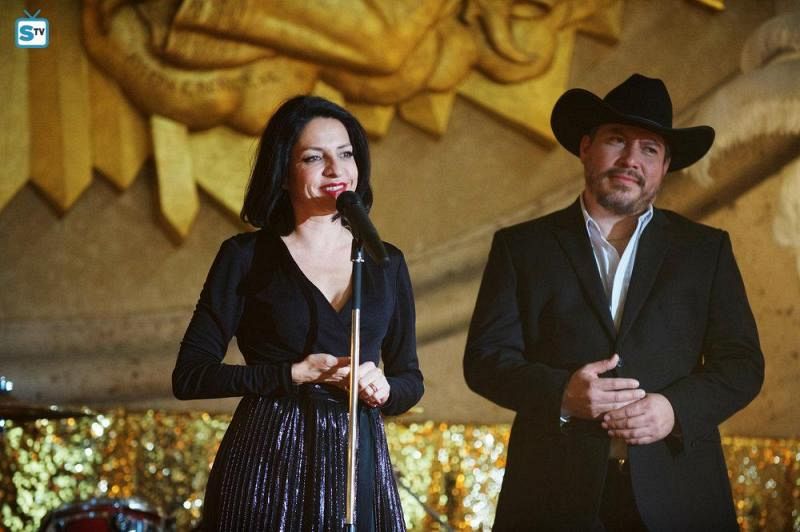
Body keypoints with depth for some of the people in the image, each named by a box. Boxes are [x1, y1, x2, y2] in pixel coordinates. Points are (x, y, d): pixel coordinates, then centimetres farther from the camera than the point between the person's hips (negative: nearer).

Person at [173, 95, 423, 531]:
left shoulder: (387, 263, 11)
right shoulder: (246, 257, 1)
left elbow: (410, 378, 17)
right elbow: (189, 376, -3)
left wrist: (383, 389, -6)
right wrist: (296, 374, -12)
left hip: (359, 464, 3)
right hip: (268, 463, -3)